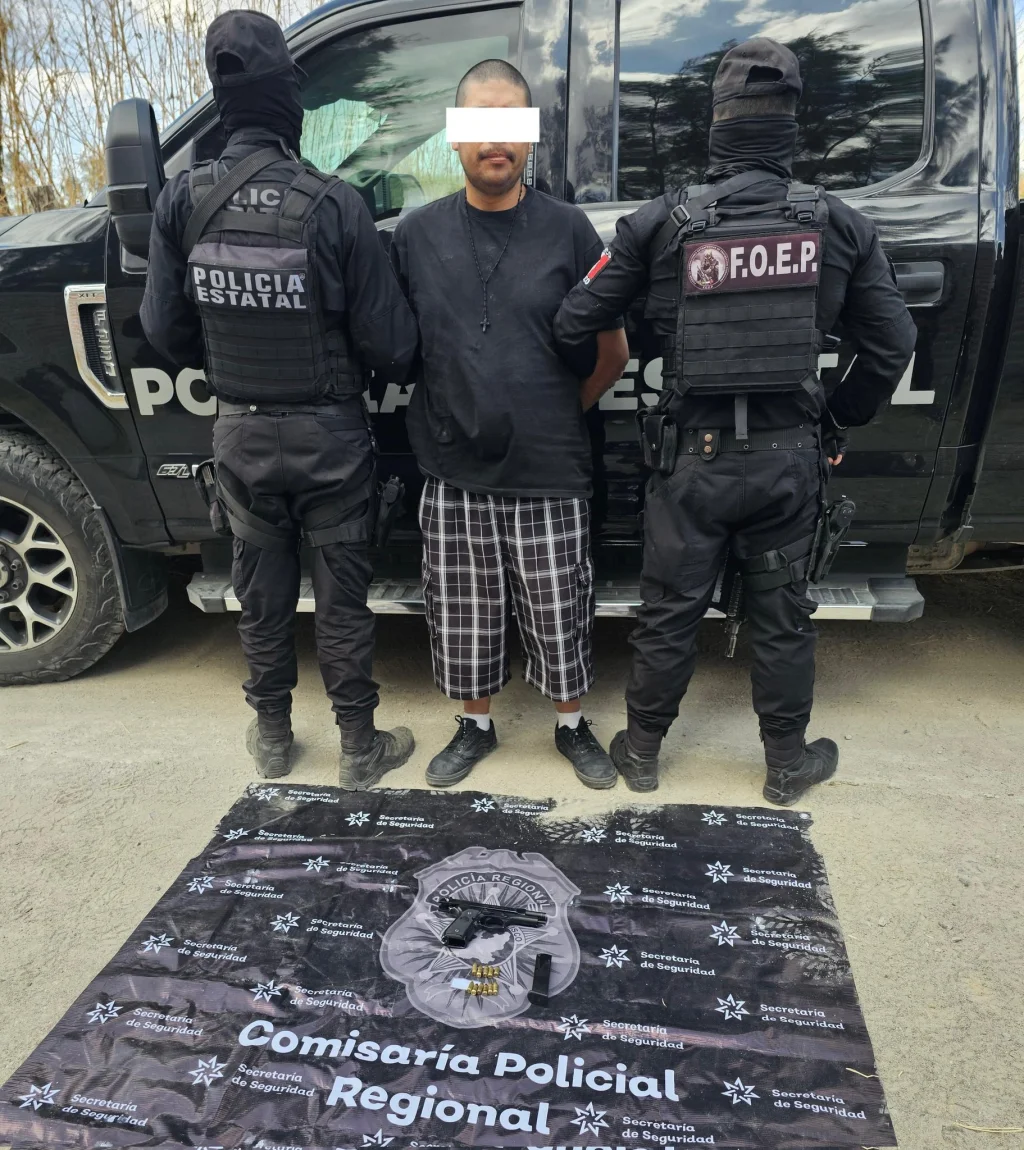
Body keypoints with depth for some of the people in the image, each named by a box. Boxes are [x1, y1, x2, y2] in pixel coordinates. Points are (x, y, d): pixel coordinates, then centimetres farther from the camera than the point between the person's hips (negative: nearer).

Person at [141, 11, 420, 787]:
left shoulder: (182, 201, -6)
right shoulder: (333, 204, -17)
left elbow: (166, 331, 1)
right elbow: (389, 343, -15)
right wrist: (400, 370, 8)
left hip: (241, 431, 3)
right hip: (328, 433, -3)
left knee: (262, 589, 18)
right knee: (342, 596, 10)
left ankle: (272, 738, 34)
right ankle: (360, 749, 25)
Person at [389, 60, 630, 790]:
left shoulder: (568, 230, 0)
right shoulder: (417, 235, 4)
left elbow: (613, 352, 6)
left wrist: (562, 412, 6)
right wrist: (448, 413, 6)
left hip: (550, 475, -1)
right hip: (455, 473, 2)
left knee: (559, 613, 9)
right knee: (465, 615, 12)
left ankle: (572, 725, 33)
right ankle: (476, 727, 35)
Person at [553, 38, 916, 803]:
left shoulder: (662, 222, -6)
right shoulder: (839, 224, 0)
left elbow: (574, 324, -6)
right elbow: (893, 344, 2)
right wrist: (840, 424, 15)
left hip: (694, 454, -1)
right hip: (790, 454, 2)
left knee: (669, 613, 13)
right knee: (783, 615, 15)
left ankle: (642, 752, 30)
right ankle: (788, 763, 32)